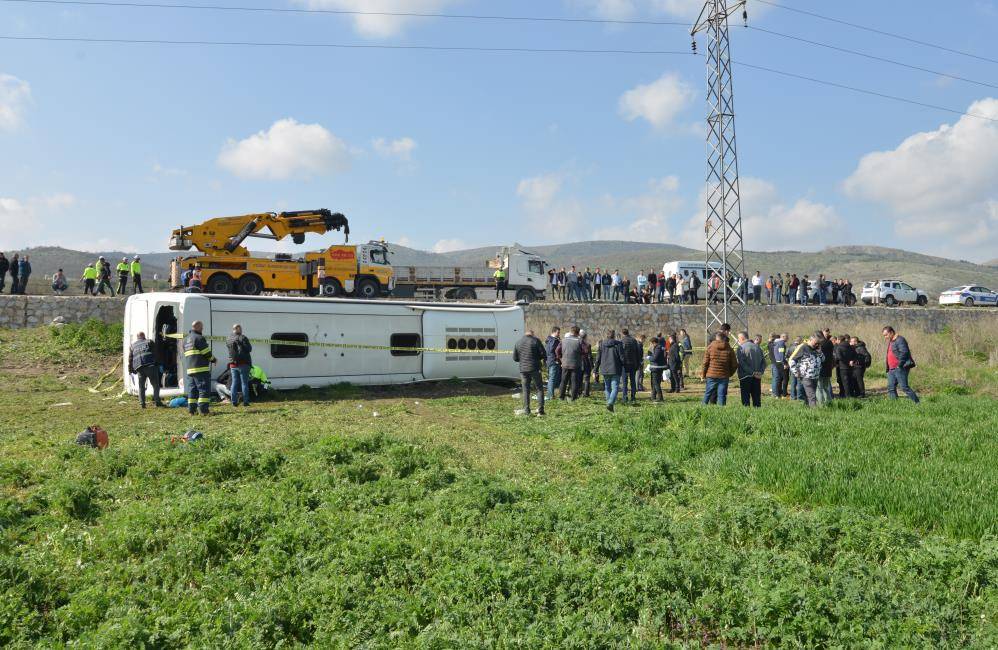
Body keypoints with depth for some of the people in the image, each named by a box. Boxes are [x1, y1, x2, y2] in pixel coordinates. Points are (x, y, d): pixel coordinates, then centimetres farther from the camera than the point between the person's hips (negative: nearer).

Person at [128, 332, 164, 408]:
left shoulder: (132, 345, 21)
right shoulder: (149, 342, 13)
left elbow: (130, 359, 17)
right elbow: (154, 353, 5)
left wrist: (130, 370, 19)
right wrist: (157, 364, 7)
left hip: (139, 368, 3)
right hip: (150, 366, -3)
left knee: (141, 386, 11)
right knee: (155, 384, -1)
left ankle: (142, 403, 6)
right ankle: (157, 401, -10)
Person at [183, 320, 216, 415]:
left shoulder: (186, 340, 18)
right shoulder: (199, 338, -10)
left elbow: (187, 354, 21)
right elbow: (207, 353, -13)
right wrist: (213, 359, 5)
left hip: (190, 369, 9)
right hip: (201, 369, -9)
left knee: (192, 390, 11)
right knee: (204, 389, -6)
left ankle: (192, 410, 11)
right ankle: (203, 409, -10)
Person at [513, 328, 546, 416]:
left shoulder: (518, 343, 9)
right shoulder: (535, 340, -3)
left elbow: (515, 358, 10)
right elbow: (543, 354, -6)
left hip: (523, 369, 3)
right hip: (534, 369, -3)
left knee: (525, 390, 10)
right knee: (539, 389, 6)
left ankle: (526, 411, 8)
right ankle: (540, 410, 0)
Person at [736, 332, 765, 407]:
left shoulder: (740, 348, -6)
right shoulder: (757, 347, 12)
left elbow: (742, 363, -16)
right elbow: (763, 362, 8)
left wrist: (752, 373, -14)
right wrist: (760, 372, 0)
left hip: (745, 376, -5)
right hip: (757, 377, 5)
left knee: (745, 398, 0)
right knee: (757, 398, 11)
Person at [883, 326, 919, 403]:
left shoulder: (900, 340, -10)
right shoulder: (890, 341, 20)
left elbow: (904, 352, -21)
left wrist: (899, 365, -21)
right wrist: (888, 369, 19)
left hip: (900, 368, -10)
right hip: (892, 370, 10)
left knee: (904, 387, -11)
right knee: (891, 388, 5)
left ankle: (917, 402, -4)